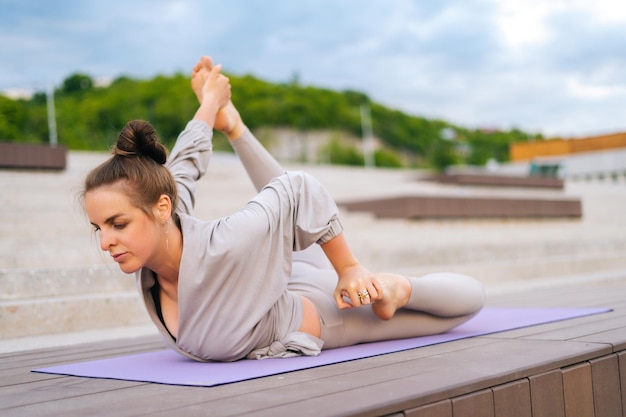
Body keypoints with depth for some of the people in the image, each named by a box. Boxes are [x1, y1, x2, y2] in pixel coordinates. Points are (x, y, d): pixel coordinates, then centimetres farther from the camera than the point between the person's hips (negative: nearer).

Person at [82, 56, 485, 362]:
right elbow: (181, 167, -10)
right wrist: (211, 101, 9)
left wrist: (350, 268, -23)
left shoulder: (223, 249, -46)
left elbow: (301, 189, -33)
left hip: (323, 315, -5)